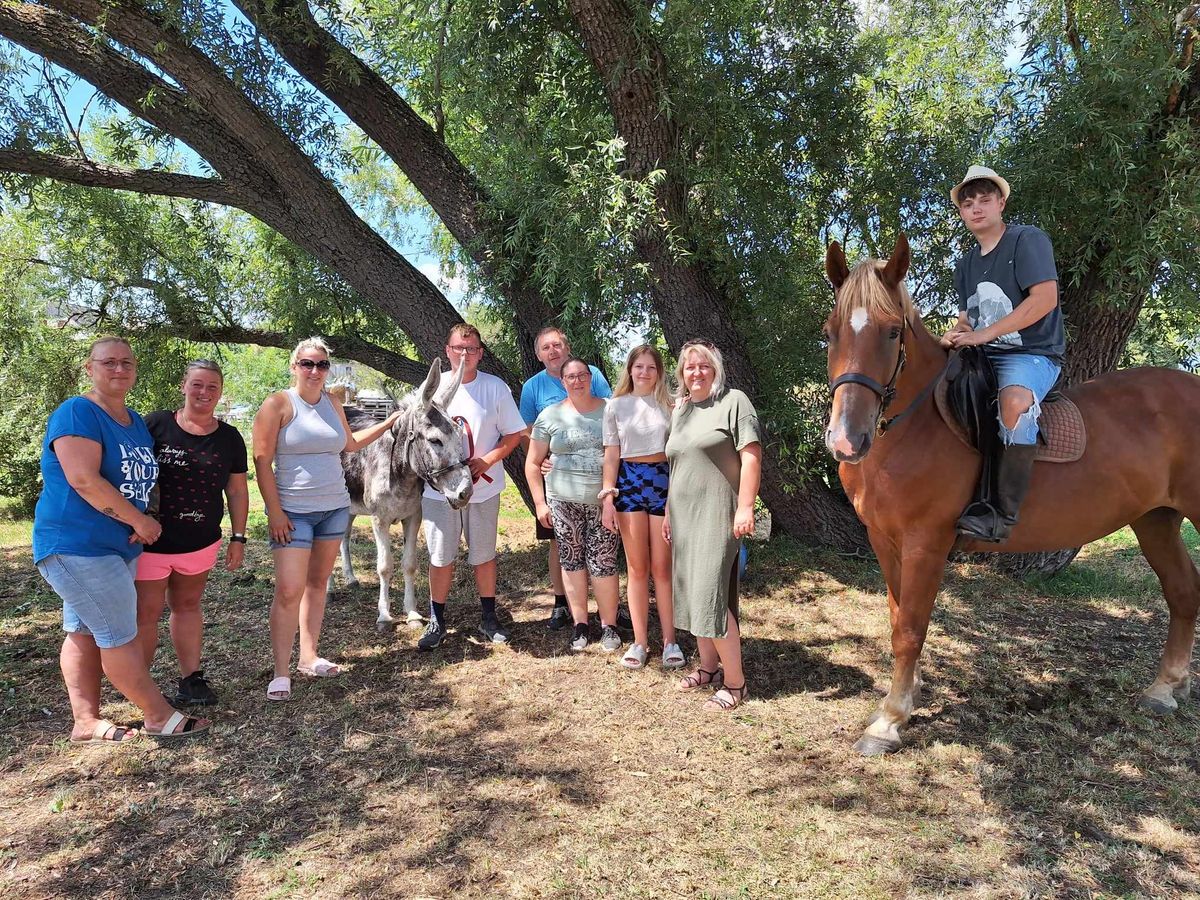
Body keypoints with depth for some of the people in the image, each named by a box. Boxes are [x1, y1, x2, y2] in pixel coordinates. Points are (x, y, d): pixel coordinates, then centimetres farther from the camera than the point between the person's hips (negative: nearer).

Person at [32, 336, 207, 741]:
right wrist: (141, 521, -17)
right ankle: (159, 717, 5)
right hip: (77, 545, -8)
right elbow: (84, 480, -23)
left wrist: (142, 524, 2)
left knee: (83, 633, 14)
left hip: (118, 546, 9)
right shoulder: (76, 413, -13)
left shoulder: (136, 421, 14)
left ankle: (85, 721, 20)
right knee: (120, 635, -3)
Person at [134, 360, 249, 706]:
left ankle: (191, 678, 25)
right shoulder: (156, 424, -7)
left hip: (200, 543, 3)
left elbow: (237, 491, 8)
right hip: (150, 541, -3)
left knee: (187, 606, 16)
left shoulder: (229, 438, 3)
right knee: (145, 613, 3)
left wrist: (238, 538, 7)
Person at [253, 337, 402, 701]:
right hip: (293, 511, -6)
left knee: (318, 582, 12)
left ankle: (308, 657, 23)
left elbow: (350, 443, 25)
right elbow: (262, 460, -11)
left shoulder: (333, 404, 9)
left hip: (335, 507, 6)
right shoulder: (278, 404, -8)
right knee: (289, 590, -9)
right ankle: (281, 672, 2)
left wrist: (390, 422, 23)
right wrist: (274, 512, -15)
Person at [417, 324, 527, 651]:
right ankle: (436, 622, 24)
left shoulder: (496, 388, -2)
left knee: (484, 556, 12)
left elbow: (514, 434, -1)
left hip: (484, 488, -1)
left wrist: (487, 460, -16)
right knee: (440, 558, 8)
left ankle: (488, 619, 27)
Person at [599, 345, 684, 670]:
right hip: (629, 482, 1)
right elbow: (611, 454, 6)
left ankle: (669, 640, 11)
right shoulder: (616, 405, 7)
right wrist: (608, 497, -2)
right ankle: (640, 641, 12)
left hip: (663, 482, 0)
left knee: (662, 567, 2)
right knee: (637, 567, 4)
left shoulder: (669, 405, 7)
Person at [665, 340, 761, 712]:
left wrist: (745, 507, -18)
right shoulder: (680, 410, 17)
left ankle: (735, 682, 2)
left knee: (711, 594, -10)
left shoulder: (734, 402, -4)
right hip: (684, 516, 7)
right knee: (692, 592, 12)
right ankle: (708, 666, 27)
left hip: (717, 514, -7)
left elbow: (751, 456, -11)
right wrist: (669, 511, 20)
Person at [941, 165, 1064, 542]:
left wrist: (984, 334, -20)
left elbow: (1045, 298, -16)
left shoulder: (1028, 239, -3)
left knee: (1015, 402, -39)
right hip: (982, 357, 8)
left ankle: (1003, 514, -35)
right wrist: (956, 336, -7)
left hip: (1033, 354, -8)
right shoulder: (966, 264, 18)